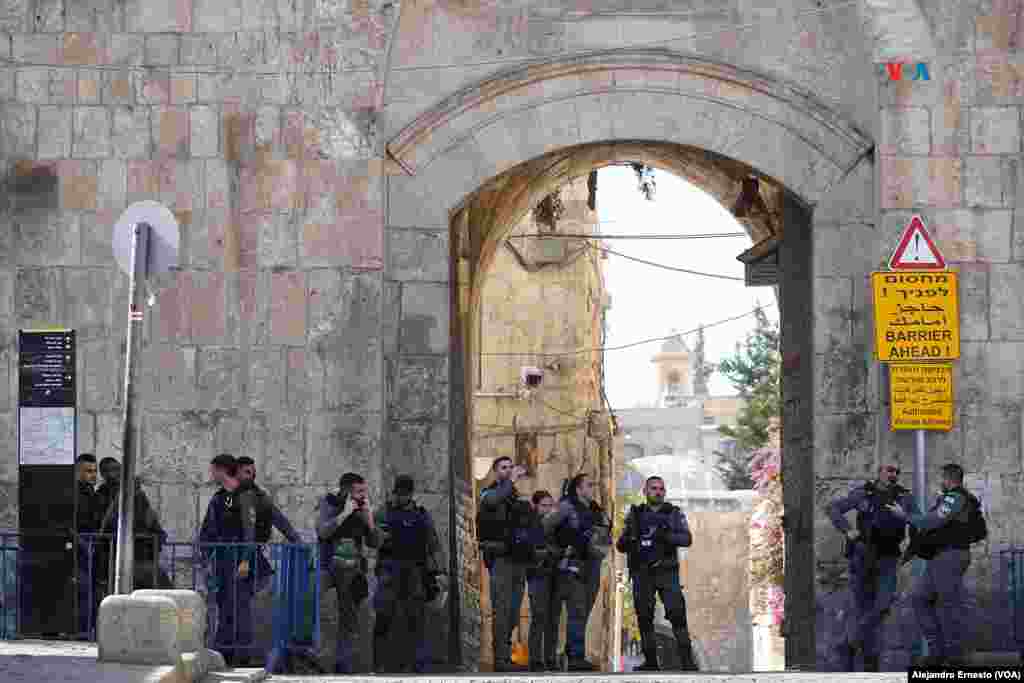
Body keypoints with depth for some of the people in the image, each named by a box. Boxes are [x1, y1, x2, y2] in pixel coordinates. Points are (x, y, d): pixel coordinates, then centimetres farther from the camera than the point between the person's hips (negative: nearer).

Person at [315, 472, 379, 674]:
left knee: (350, 623, 5)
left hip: (352, 570, 3)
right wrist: (344, 513, -20)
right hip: (327, 565, -3)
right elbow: (322, 532, -19)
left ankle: (344, 665, 13)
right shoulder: (328, 504, -3)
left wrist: (368, 515, -10)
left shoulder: (361, 511, 5)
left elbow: (374, 543, -1)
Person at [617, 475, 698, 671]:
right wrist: (625, 540, -17)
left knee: (676, 613, -14)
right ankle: (651, 661, 10)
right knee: (644, 617, 1)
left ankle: (687, 660, -13)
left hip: (667, 572, -2)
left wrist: (666, 536, -28)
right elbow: (621, 546, 8)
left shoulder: (675, 514, 3)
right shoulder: (635, 515, 8)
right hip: (642, 574, 2)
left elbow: (687, 539, -10)